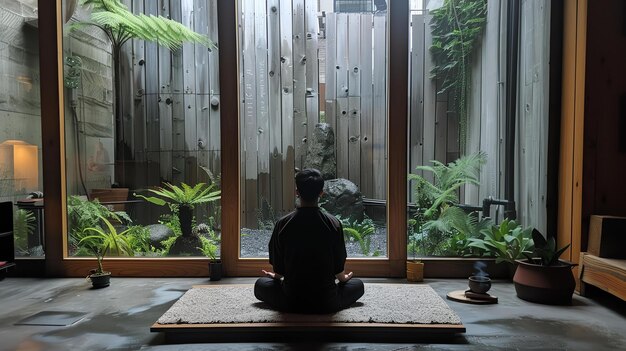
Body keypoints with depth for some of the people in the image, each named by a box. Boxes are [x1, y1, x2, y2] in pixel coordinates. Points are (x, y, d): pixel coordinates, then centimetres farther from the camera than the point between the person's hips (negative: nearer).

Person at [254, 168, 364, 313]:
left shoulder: (282, 224, -11)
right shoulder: (334, 224, -11)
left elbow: (278, 269, -1)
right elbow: (338, 267, -1)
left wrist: (276, 276, 23)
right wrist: (344, 278, 23)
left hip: (291, 303, 0)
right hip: (327, 304, 1)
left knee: (261, 284, 27)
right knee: (358, 284, 26)